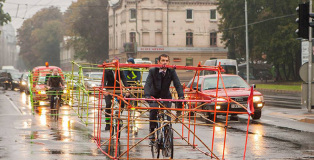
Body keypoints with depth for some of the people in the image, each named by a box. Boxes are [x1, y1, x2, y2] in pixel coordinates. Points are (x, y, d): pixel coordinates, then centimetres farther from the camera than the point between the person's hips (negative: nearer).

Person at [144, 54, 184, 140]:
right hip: (154, 96, -1)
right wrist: (147, 96, -45)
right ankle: (152, 130, -12)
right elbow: (147, 84, -27)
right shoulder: (152, 71, -17)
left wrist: (181, 96, -38)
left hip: (166, 96, 1)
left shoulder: (171, 72, -14)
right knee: (153, 110, -25)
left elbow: (177, 85, -20)